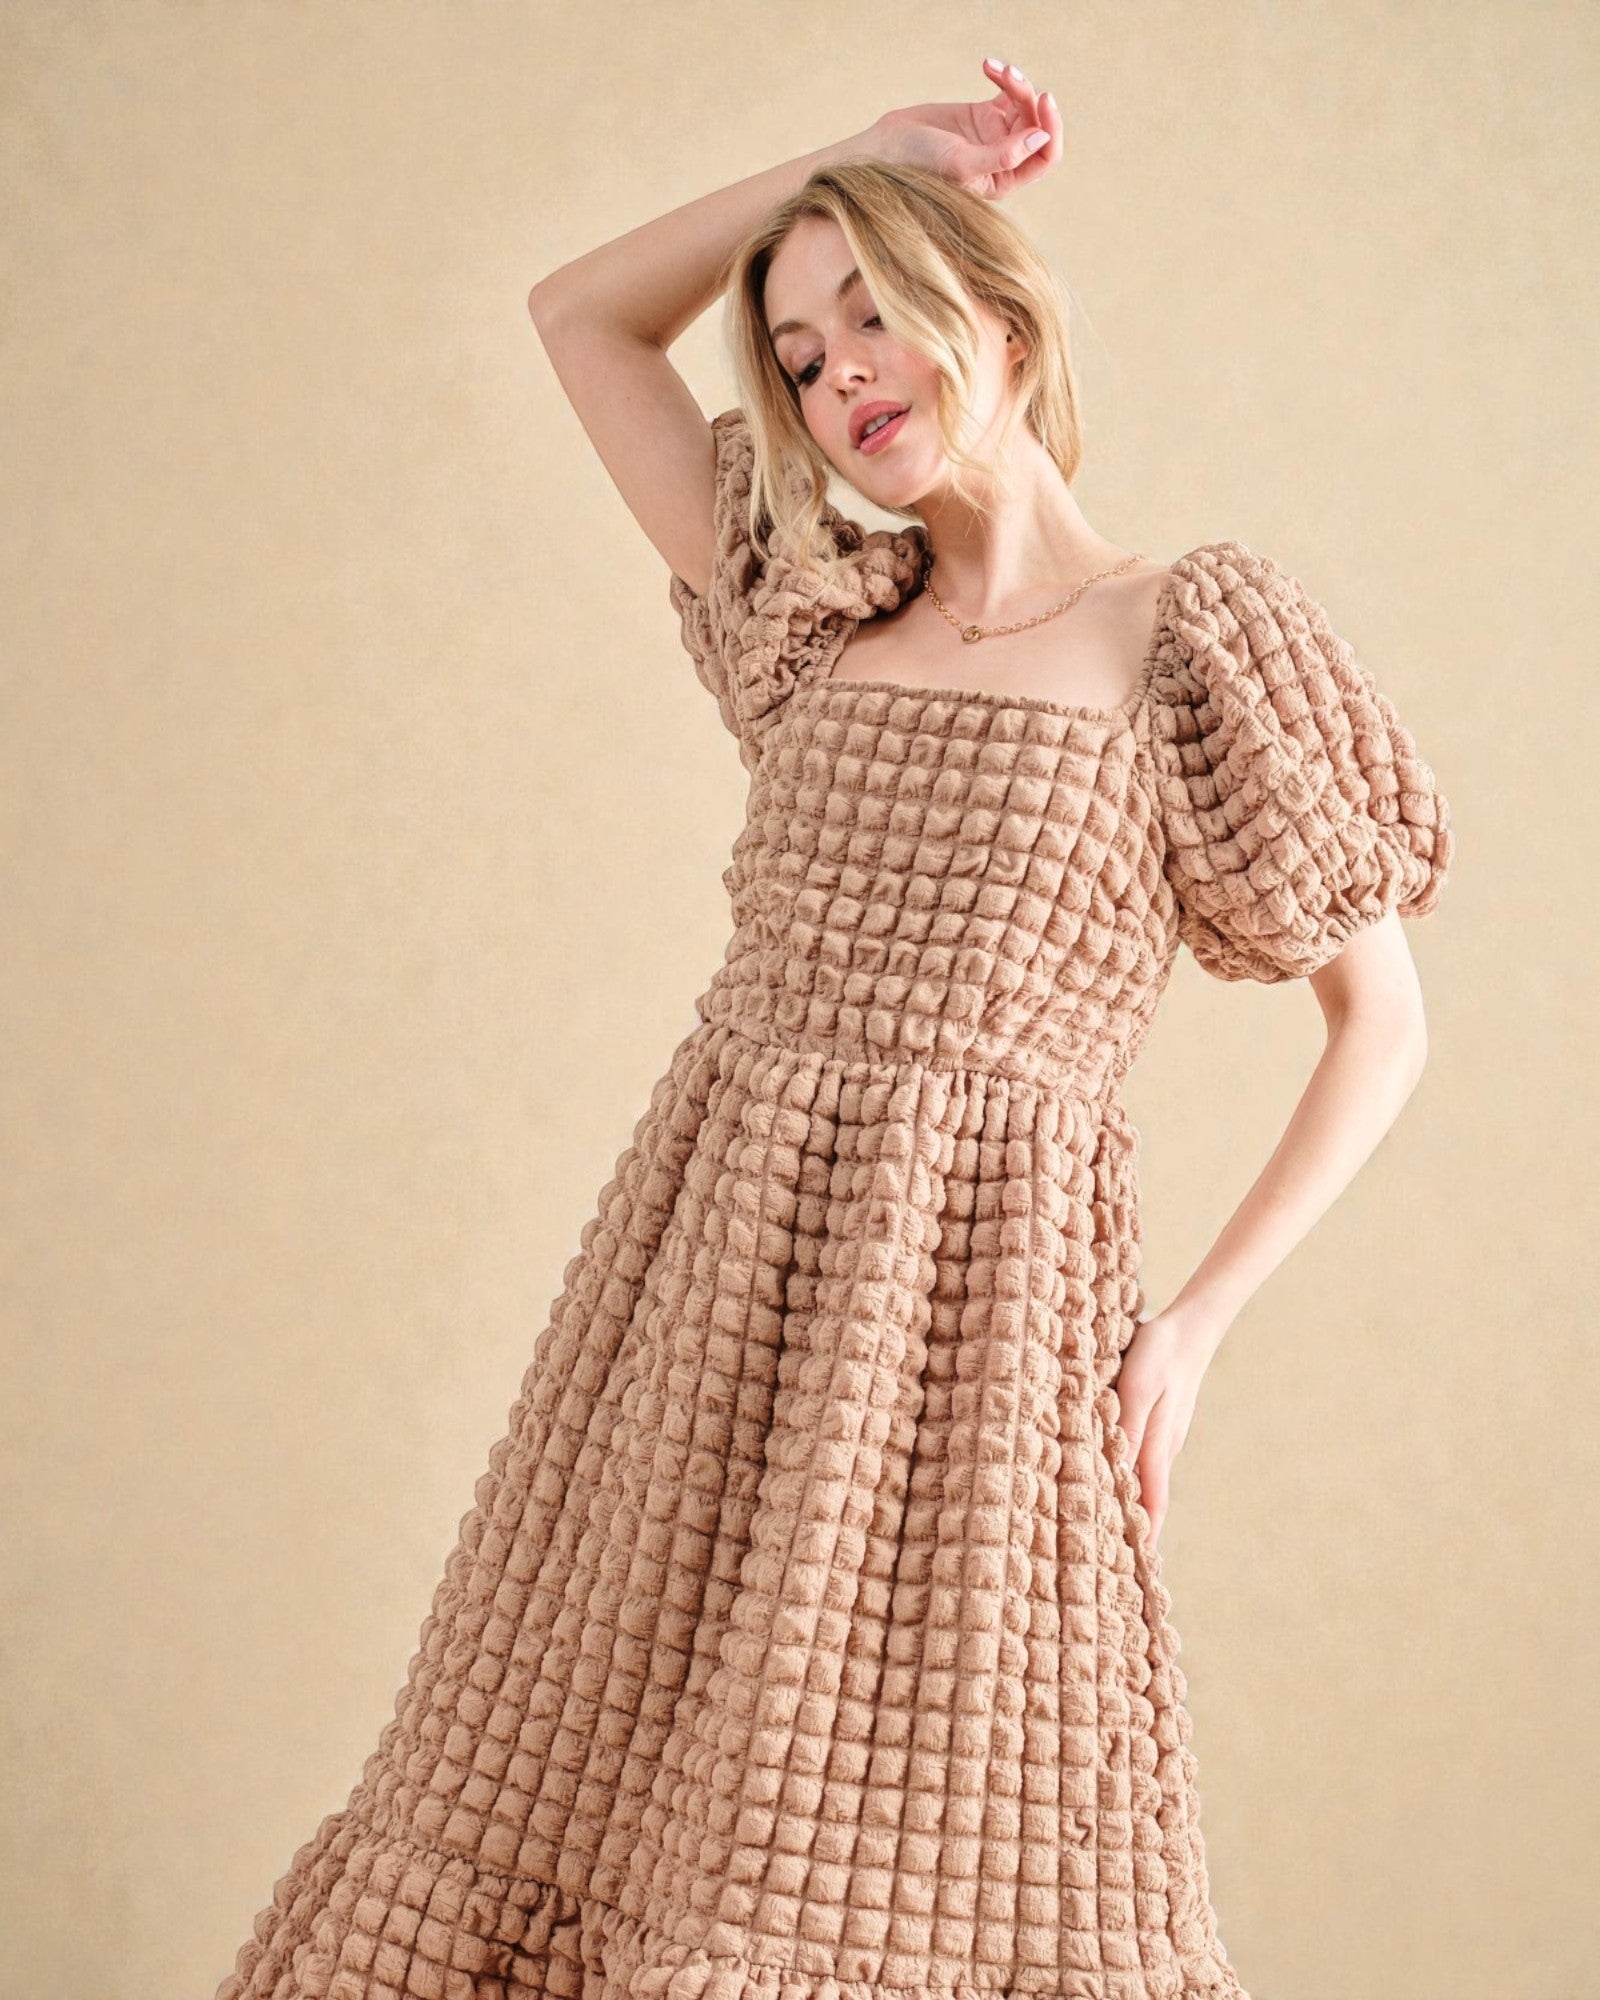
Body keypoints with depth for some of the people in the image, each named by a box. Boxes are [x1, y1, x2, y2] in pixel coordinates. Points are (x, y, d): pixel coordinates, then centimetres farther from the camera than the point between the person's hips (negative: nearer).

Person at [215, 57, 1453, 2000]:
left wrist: (1195, 1320, -3)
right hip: (703, 1272, 5)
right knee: (583, 1776, 6)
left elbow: (1383, 1018, 4)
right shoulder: (823, 626, 16)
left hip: (966, 1307, -5)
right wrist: (858, 153, 18)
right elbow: (579, 312, 23)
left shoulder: (1188, 639, 2)